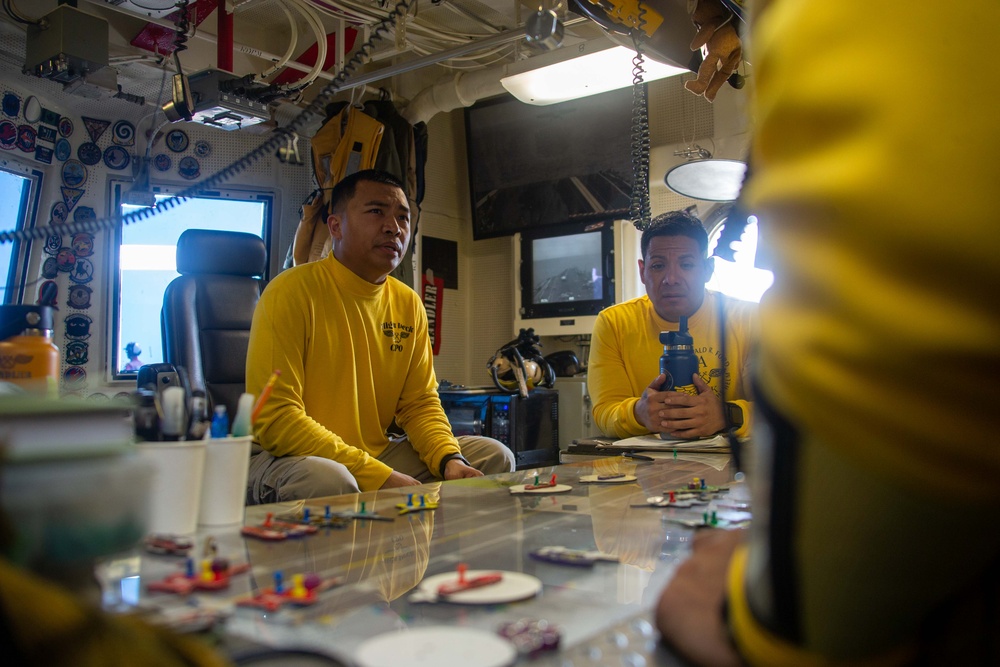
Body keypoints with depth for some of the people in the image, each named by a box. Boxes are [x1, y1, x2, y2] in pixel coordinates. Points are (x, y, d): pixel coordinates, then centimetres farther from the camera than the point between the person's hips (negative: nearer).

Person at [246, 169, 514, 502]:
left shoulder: (409, 303, 6)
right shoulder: (291, 292, -14)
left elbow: (420, 404, 9)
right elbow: (275, 419, -21)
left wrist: (450, 459, -13)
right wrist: (380, 477, -26)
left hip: (379, 454, 7)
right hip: (284, 458, -6)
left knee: (494, 456, -1)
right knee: (329, 479, -40)